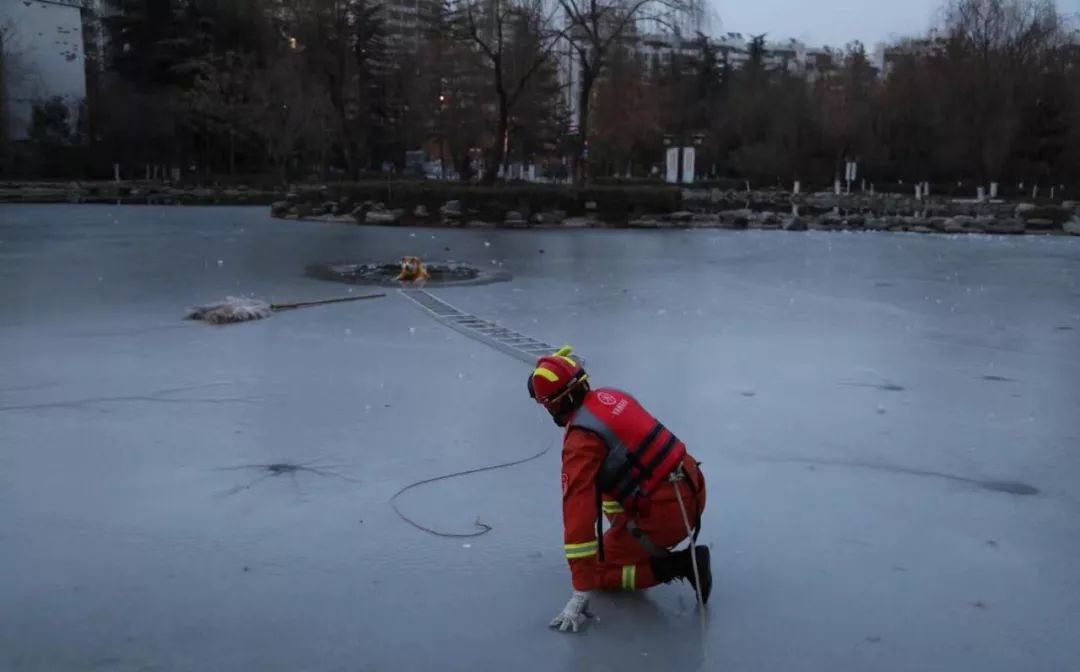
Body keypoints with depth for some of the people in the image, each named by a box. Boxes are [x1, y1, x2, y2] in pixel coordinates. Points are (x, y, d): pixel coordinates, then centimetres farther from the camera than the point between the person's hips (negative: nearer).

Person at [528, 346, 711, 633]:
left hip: (665, 513, -9)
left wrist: (580, 594, -18)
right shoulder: (611, 397, 7)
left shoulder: (580, 442, -18)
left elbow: (578, 515, -21)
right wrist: (617, 519, 38)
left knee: (601, 571, 10)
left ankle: (680, 565, -4)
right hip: (692, 484, 9)